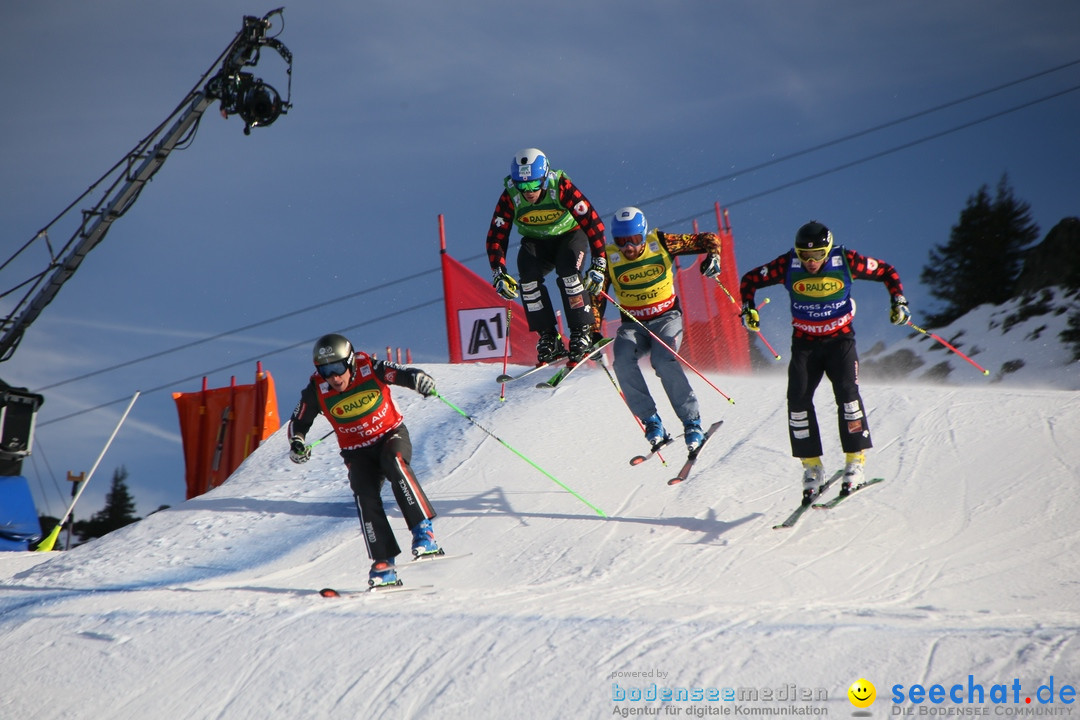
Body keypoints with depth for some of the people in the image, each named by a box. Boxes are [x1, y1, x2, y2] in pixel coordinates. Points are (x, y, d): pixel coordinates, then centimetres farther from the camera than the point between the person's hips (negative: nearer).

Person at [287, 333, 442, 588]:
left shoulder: (371, 369, -17)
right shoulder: (317, 390, -12)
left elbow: (403, 374, -21)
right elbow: (298, 423, 0)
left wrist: (420, 379, -45)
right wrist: (296, 443, -20)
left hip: (392, 435, -2)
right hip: (358, 453, 2)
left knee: (394, 463, -34)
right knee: (365, 497, -21)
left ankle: (424, 530, -32)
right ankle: (383, 564, -17)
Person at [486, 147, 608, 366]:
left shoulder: (561, 188, -28)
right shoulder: (510, 197, -21)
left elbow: (593, 223, -26)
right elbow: (496, 236, -15)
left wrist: (599, 264, -30)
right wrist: (499, 273, -27)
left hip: (570, 235, -2)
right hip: (536, 243, 3)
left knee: (568, 272, -30)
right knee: (528, 275, -25)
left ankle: (583, 332, -16)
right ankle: (548, 337, -18)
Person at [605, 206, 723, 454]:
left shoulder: (660, 243, -9)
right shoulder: (609, 257, -6)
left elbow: (708, 239, -3)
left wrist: (712, 256, -24)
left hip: (666, 317, -2)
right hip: (633, 324, 2)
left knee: (664, 361, -30)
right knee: (623, 361, -28)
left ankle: (692, 422, -21)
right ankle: (651, 422, -21)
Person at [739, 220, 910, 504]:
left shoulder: (846, 262, -16)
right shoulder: (788, 265, -14)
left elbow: (887, 272, -2)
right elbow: (749, 281, 0)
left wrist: (899, 302, -10)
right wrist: (748, 310, -13)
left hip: (839, 339, -1)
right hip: (804, 341, 2)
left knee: (846, 391, -19)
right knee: (798, 397, -12)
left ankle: (855, 459, -8)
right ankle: (812, 466, -1)